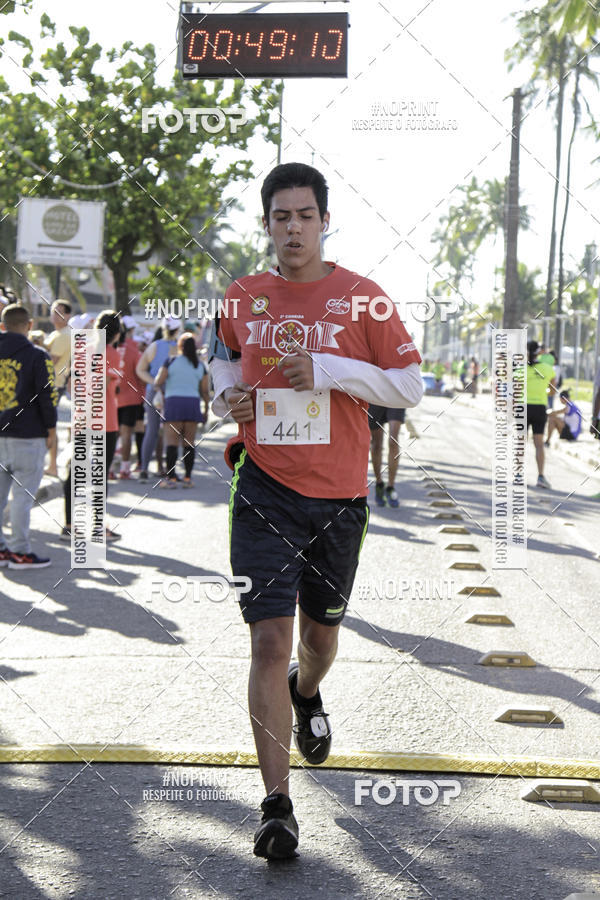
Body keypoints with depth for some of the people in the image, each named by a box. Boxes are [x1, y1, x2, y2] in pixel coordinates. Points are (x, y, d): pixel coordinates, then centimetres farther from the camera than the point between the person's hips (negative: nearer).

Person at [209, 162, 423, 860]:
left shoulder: (361, 298, -3)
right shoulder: (242, 298, 4)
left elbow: (410, 388, -4)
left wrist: (329, 370, -16)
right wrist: (228, 396, 1)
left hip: (339, 494, 0)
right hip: (264, 487, 0)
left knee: (321, 631, 16)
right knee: (270, 638, -11)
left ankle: (306, 697, 54)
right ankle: (277, 805, -8)